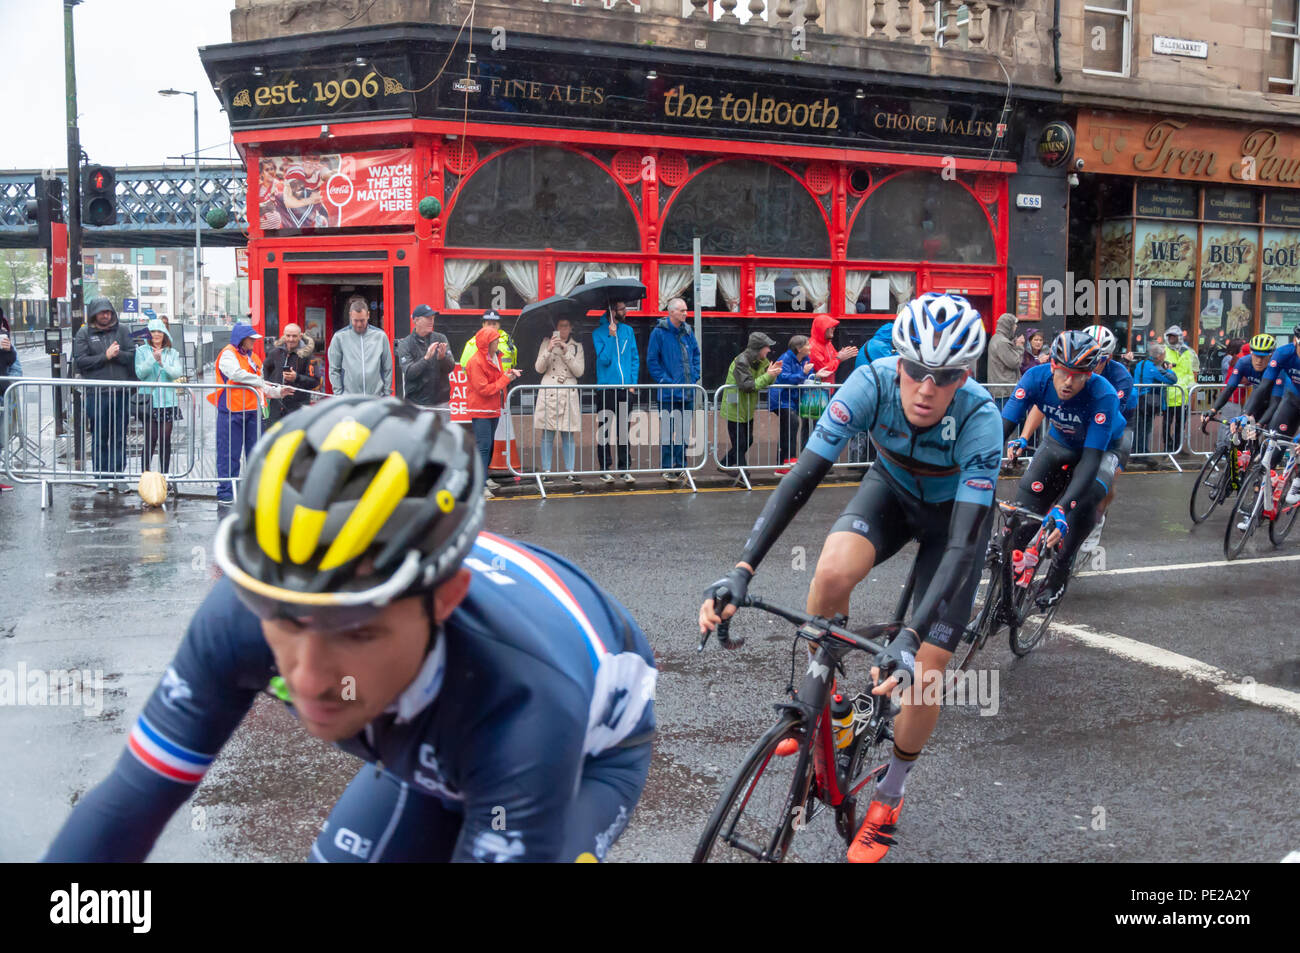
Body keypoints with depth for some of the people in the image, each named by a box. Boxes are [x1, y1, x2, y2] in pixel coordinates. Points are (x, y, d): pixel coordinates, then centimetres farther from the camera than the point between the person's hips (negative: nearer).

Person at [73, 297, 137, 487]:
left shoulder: (121, 331, 9)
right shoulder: (84, 334, 4)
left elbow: (132, 356, 3)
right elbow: (80, 361, -5)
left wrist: (118, 354, -15)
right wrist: (105, 356, -10)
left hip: (121, 392, 2)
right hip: (96, 393, -2)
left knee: (120, 437, 6)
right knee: (100, 438, 4)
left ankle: (119, 473, 13)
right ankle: (101, 475, 11)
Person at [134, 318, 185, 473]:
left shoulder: (173, 353, 10)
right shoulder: (141, 351, 5)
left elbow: (177, 373, -3)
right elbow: (140, 373, -6)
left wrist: (162, 363, -16)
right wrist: (153, 359, -16)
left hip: (168, 401, 2)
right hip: (149, 401, -2)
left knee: (166, 439, 4)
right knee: (150, 439, -7)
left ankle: (165, 475, 12)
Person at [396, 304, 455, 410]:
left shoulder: (441, 339, 7)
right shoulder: (405, 344, -2)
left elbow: (450, 367, -2)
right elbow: (409, 373, -13)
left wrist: (442, 357, -23)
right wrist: (426, 358, -26)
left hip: (441, 402, 3)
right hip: (416, 403, -3)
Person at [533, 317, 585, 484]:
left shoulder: (576, 346, 9)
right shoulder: (547, 343, 7)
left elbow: (579, 371, -1)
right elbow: (539, 368, 0)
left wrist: (566, 352, -10)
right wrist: (549, 350, -14)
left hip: (569, 394, 1)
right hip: (548, 393, -1)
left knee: (568, 435, 2)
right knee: (547, 435, -1)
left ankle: (570, 472, 5)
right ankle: (546, 472, 3)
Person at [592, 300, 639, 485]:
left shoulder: (628, 330, 10)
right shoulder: (599, 333, -3)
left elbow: (635, 359, 12)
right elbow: (604, 359, -13)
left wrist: (632, 383, 3)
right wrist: (611, 337, -18)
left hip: (625, 388, 4)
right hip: (606, 388, -3)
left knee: (624, 431, 7)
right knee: (604, 431, 2)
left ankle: (624, 469, 12)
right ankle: (605, 469, 9)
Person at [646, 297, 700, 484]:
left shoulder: (687, 332, 9)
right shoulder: (659, 332, -8)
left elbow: (696, 354, 19)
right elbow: (651, 360, -8)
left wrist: (695, 376, 7)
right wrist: (664, 381, -13)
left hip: (688, 392, 6)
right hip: (668, 393, -6)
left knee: (684, 433, 11)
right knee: (667, 432, -2)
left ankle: (680, 467, 19)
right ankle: (667, 468, 6)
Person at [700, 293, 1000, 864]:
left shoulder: (980, 420, -36)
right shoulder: (873, 383, -32)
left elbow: (964, 544, -41)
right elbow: (802, 477, -34)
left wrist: (911, 639, -52)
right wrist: (741, 571, -44)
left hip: (954, 512, -2)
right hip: (892, 490, 2)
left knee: (923, 677, -10)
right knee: (832, 572, -32)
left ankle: (888, 800, 19)